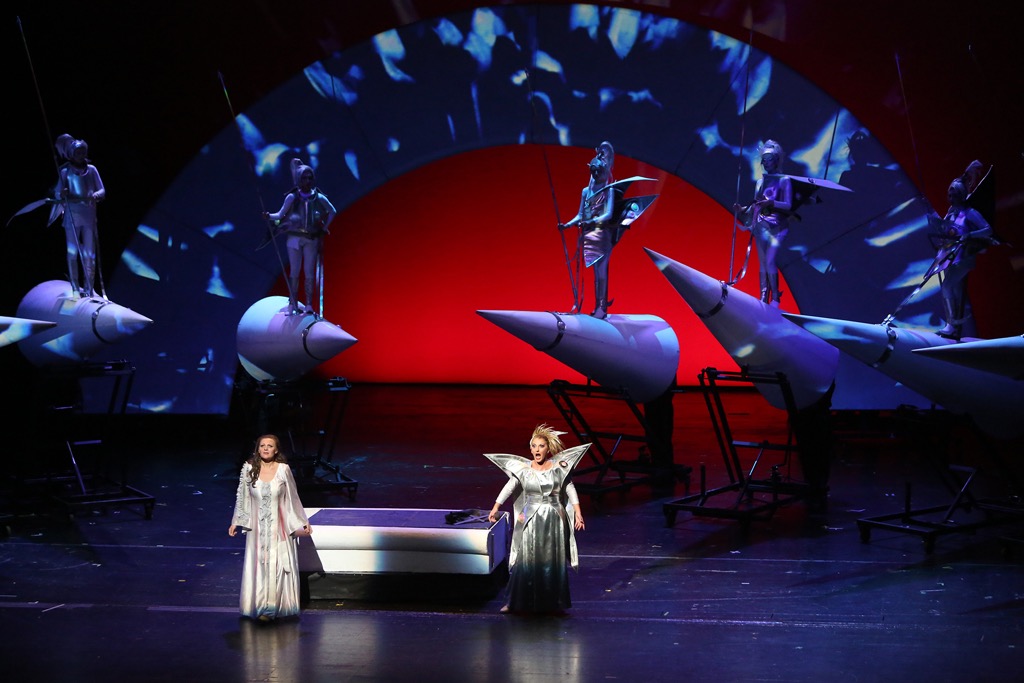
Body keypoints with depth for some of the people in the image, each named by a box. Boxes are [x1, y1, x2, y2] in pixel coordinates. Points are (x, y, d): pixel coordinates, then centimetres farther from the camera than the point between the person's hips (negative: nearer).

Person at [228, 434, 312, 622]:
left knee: (280, 565, 1)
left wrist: (303, 522, 5)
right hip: (257, 527, 1)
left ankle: (277, 606, 10)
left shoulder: (283, 469, -7)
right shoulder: (249, 468, -4)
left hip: (279, 527, -1)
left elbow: (292, 499, 2)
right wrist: (236, 522, 10)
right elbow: (242, 497, 6)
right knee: (258, 565, 3)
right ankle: (261, 607, 14)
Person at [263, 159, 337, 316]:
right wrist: (269, 216, -18)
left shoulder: (319, 197, 2)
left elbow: (332, 212, 16)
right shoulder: (292, 197, -1)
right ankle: (292, 304, 0)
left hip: (312, 239, 1)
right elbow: (281, 215, 1)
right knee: (294, 272, -2)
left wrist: (324, 228, 10)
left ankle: (309, 305, 1)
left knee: (309, 273, -1)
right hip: (295, 238, -1)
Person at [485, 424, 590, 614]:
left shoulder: (559, 467, -2)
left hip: (554, 520, 0)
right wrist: (496, 506, -4)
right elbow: (509, 487, 1)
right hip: (531, 521, 0)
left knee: (552, 563, 7)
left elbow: (570, 489, 2)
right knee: (525, 561, 0)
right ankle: (515, 601, 7)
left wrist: (578, 512, -4)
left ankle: (554, 602, 19)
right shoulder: (523, 468, -2)